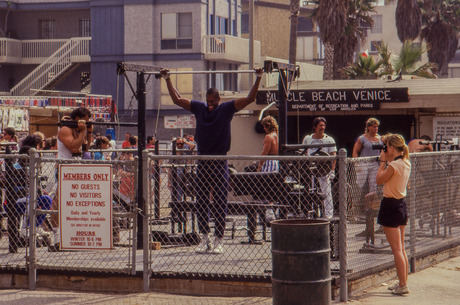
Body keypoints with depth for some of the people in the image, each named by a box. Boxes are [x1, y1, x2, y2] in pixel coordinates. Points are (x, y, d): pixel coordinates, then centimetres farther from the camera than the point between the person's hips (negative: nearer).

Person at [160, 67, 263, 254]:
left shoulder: (227, 109, -1)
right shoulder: (199, 108, 7)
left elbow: (250, 99, -6)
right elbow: (177, 99, 13)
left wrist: (258, 79, -13)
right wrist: (167, 79, 11)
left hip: (220, 162, -3)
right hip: (202, 160, 3)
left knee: (220, 203, 0)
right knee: (201, 202, 4)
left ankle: (219, 240, 5)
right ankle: (204, 239, 13)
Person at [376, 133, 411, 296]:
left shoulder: (393, 165, -19)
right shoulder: (406, 164, 7)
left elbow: (379, 180, -9)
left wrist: (383, 161, -3)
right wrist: (387, 161, 14)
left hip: (390, 205, -9)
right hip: (402, 204, 9)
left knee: (397, 249, -5)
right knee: (401, 248, 14)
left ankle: (402, 285, -4)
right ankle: (402, 282, 20)